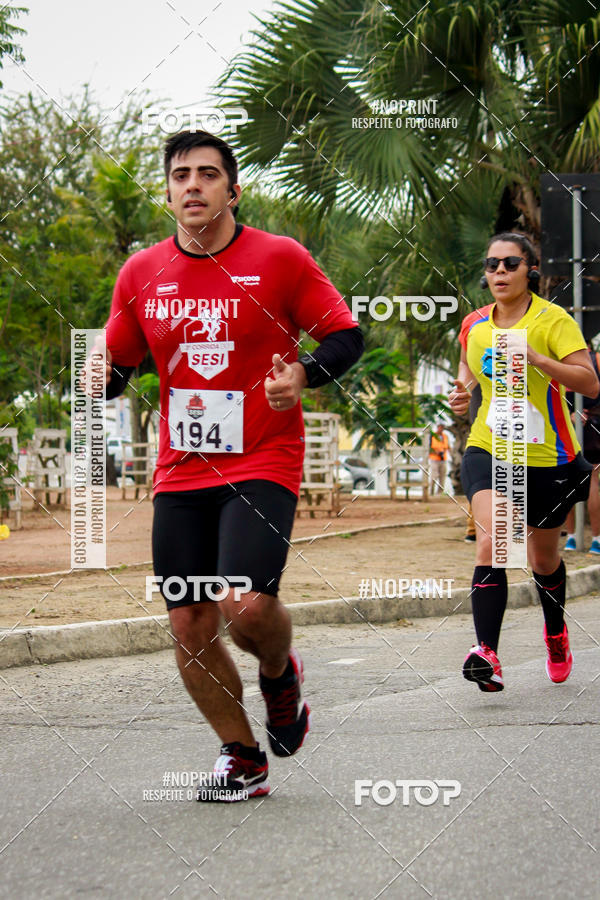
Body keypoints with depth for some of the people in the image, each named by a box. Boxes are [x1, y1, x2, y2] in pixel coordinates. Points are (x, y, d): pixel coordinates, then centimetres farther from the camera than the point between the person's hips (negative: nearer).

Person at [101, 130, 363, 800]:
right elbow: (115, 366, 16)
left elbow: (347, 337, 1)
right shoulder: (140, 274, 7)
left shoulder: (280, 258, -3)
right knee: (189, 627, 0)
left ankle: (280, 674, 15)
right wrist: (97, 374, -8)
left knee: (247, 606, -21)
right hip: (180, 472, 4)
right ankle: (242, 760, 20)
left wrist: (303, 375, -19)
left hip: (262, 464, -4)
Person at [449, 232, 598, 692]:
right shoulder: (474, 325, 2)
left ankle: (556, 632, 47)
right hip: (489, 449, 2)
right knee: (490, 541, -23)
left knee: (544, 558, 16)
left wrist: (536, 358, -31)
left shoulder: (554, 320, -12)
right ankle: (487, 654, -30)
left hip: (548, 457, -2)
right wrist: (463, 393, 0)